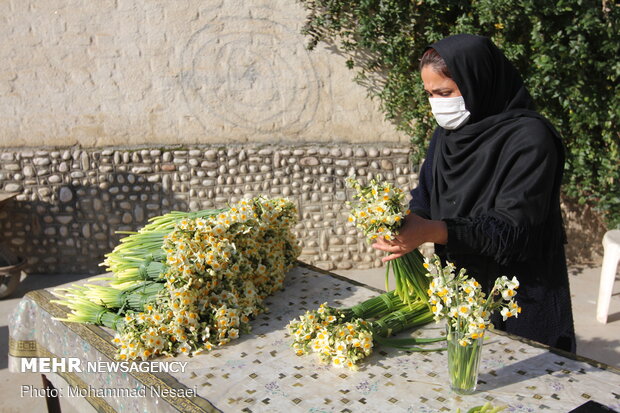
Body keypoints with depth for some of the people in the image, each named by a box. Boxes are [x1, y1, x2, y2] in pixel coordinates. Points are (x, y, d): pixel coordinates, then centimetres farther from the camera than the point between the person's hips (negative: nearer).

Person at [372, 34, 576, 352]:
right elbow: (426, 197, 8)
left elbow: (513, 230, -23)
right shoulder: (448, 133, 4)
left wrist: (433, 231, -33)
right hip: (457, 290, 6)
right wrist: (405, 220, -15)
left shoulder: (528, 138, -18)